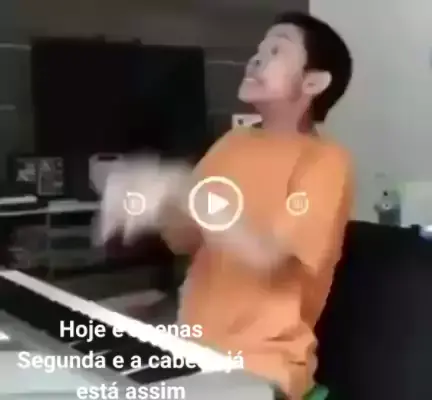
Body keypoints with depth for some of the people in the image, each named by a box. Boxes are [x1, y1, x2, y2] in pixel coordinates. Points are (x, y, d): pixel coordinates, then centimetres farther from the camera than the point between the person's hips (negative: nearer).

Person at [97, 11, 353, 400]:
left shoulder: (325, 161, -10)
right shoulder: (233, 144, 10)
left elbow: (268, 255, -21)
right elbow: (186, 240, 9)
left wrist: (182, 191, -26)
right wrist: (158, 202, -11)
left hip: (263, 362, -6)